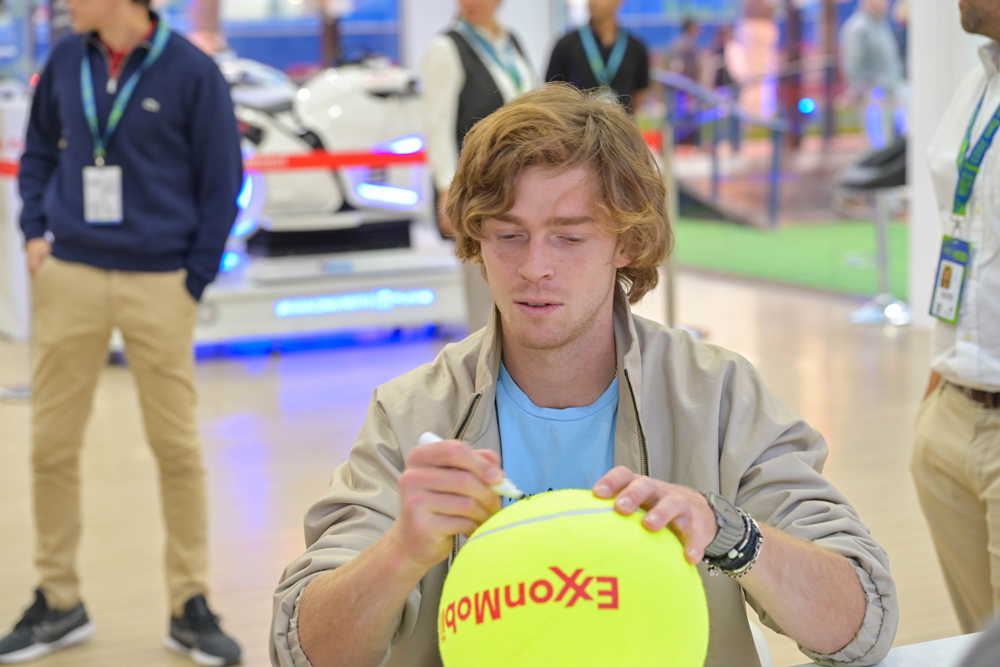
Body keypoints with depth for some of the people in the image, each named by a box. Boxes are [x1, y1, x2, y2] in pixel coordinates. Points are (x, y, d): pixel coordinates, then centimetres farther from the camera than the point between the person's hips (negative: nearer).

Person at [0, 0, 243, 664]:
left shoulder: (191, 71, -5)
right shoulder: (65, 62, 5)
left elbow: (223, 181, -2)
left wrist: (195, 280, -6)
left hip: (158, 284, -3)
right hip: (69, 277, 3)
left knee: (177, 446, 2)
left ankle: (191, 604, 15)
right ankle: (59, 602, 20)